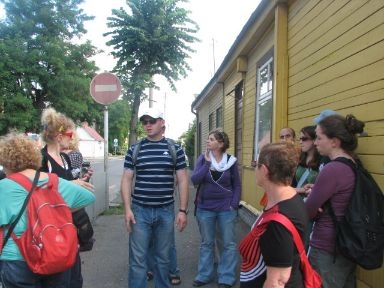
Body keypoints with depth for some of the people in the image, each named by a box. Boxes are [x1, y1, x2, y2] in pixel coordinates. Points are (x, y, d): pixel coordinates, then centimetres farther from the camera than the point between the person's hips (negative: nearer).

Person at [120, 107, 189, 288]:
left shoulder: (175, 149, 1)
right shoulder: (134, 150, 2)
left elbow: (182, 181, 1)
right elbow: (126, 180, 2)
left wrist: (183, 210, -4)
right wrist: (127, 209, -6)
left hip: (166, 211, 0)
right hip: (140, 211, 0)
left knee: (163, 257, 14)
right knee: (138, 259, 5)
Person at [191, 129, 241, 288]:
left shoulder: (231, 160, -5)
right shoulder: (202, 158, -4)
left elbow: (237, 185, 2)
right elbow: (195, 180, -14)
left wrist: (234, 205, -7)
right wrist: (207, 162, -20)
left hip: (226, 209, -1)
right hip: (205, 208, 1)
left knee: (228, 243, 7)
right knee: (206, 243, 15)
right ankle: (204, 275, 29)